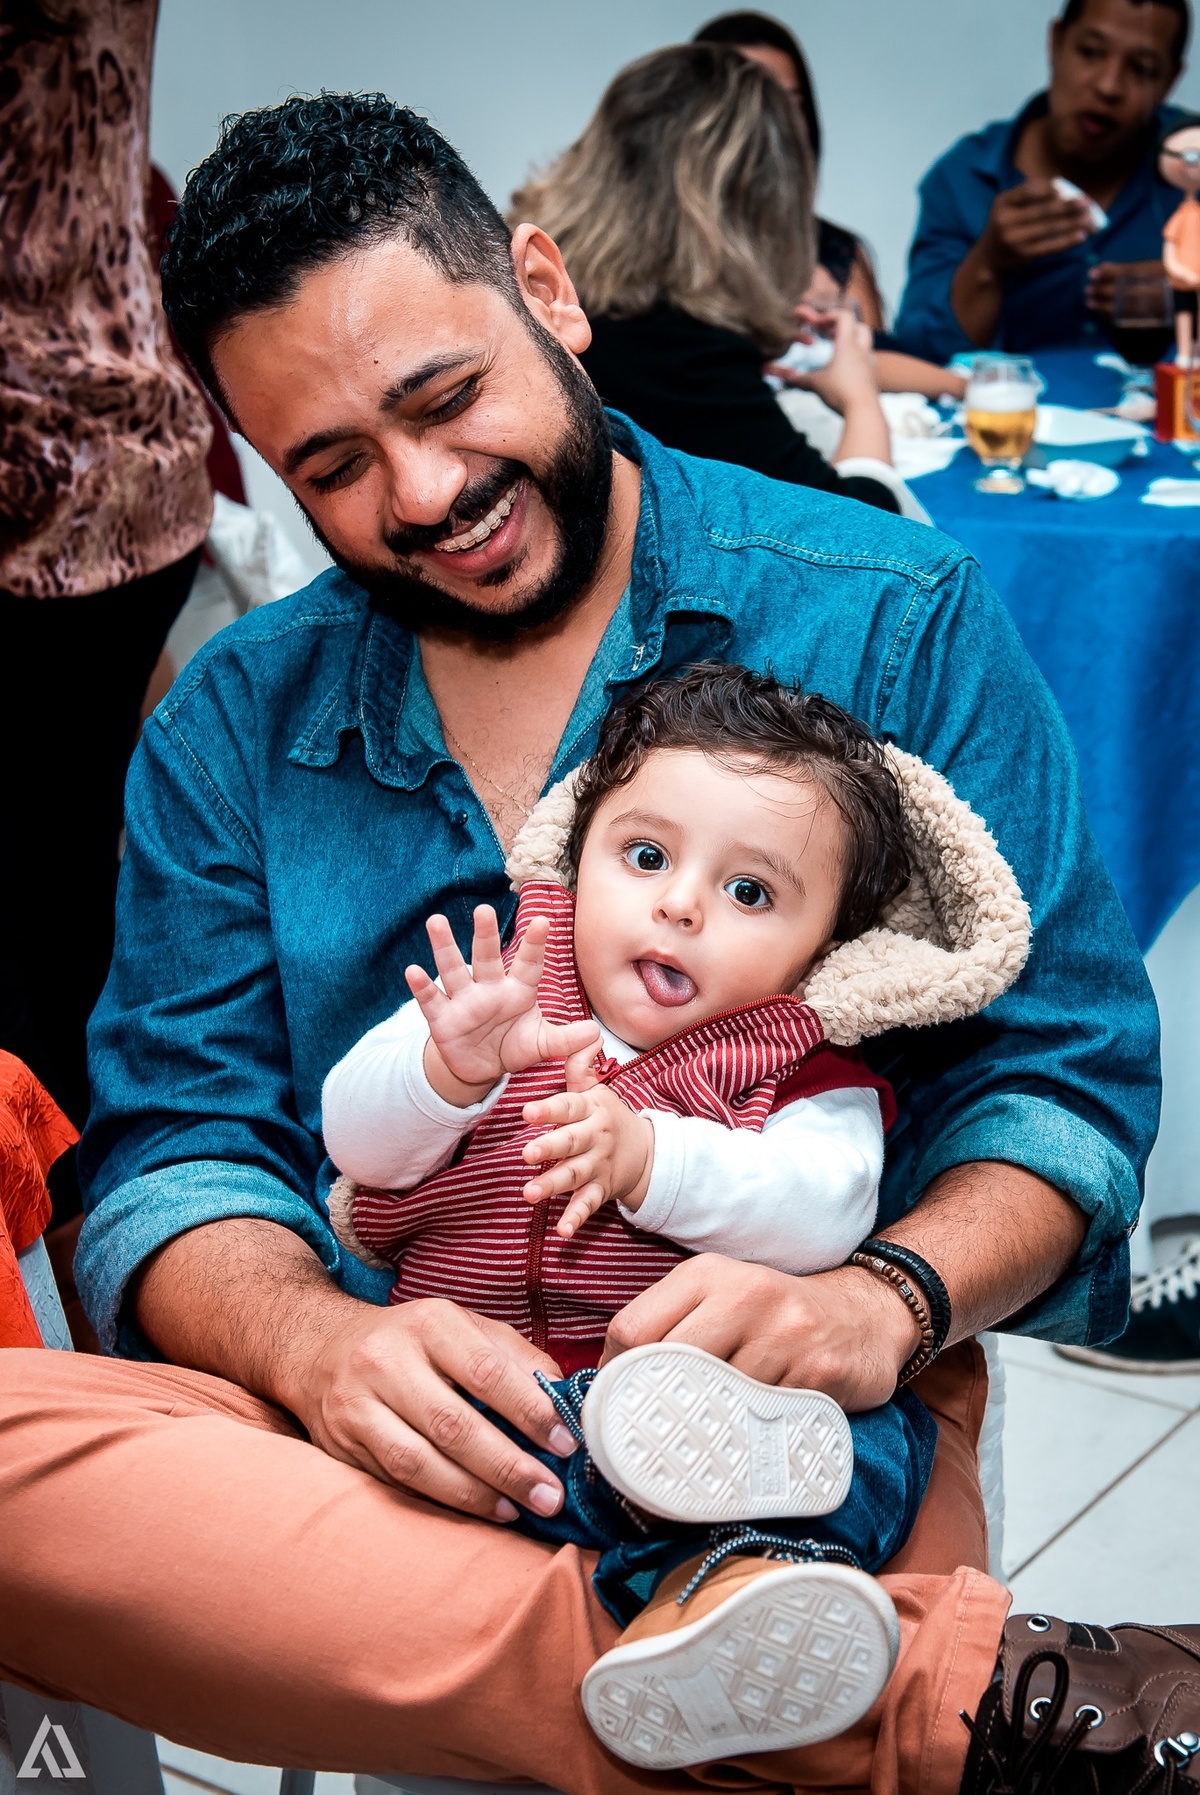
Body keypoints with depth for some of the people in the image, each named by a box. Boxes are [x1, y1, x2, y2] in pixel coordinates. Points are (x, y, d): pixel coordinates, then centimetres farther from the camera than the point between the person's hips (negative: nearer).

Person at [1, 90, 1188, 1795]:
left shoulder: (894, 617, 2)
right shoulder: (232, 727, 10)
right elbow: (176, 1145, 5)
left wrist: (880, 1302, -21)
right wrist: (314, 1339, -19)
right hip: (380, 1453, 6)